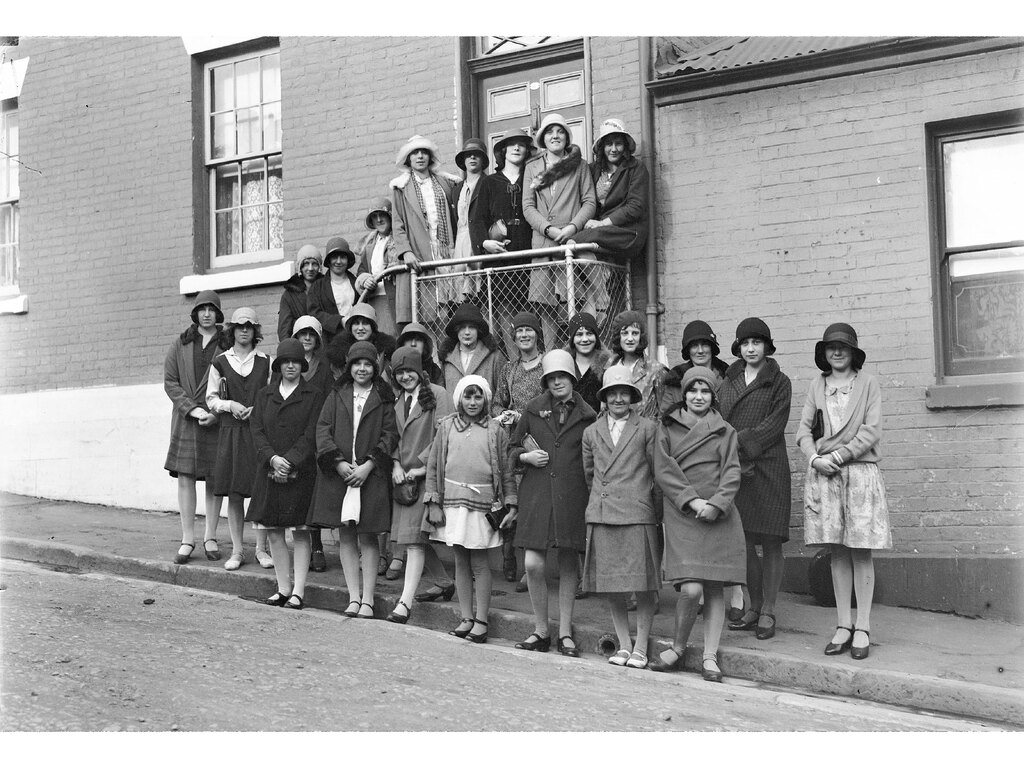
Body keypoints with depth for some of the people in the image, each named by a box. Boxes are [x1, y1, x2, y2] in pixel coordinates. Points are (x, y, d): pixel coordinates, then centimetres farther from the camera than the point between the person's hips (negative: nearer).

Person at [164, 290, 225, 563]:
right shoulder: (180, 344, 8)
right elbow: (170, 381, 5)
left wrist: (216, 412, -12)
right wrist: (191, 408, -8)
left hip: (216, 420, -1)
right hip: (185, 420, 2)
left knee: (214, 480, 3)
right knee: (185, 478, 0)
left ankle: (210, 537, 14)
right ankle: (187, 539, 7)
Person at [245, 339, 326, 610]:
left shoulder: (314, 396, 2)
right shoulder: (265, 395, 12)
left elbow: (311, 435, -5)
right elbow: (257, 431, 5)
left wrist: (289, 461, -14)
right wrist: (272, 458, -11)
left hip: (301, 473, -4)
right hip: (269, 472, 4)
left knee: (301, 534, -2)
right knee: (274, 533, 6)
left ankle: (298, 592, 1)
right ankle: (283, 588, 15)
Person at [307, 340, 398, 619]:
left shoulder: (383, 398, 4)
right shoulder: (337, 395, 10)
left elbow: (390, 434, -2)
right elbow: (323, 429, 4)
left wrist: (368, 465, -12)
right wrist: (338, 462, -9)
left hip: (371, 475, -2)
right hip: (338, 472, 2)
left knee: (368, 537, 0)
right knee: (346, 536, 3)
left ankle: (367, 599, 3)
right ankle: (354, 597, 7)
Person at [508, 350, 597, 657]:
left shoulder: (587, 416, 5)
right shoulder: (533, 409, 8)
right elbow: (513, 448, 17)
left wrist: (592, 501, -2)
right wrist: (526, 456, -5)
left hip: (572, 496, 0)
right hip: (536, 493, 1)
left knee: (568, 565, 5)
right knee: (533, 565, -7)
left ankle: (565, 633, 16)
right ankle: (541, 631, 10)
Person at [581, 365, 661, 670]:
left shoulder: (647, 428, 4)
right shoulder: (591, 432, 14)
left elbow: (658, 472, 6)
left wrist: (643, 498, 7)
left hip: (638, 515, -3)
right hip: (602, 516, 3)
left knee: (644, 586, -1)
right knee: (610, 586, 5)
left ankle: (640, 647, 10)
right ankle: (623, 644, 17)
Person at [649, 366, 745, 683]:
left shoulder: (725, 431, 13)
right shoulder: (667, 427, 10)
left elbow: (732, 473, 5)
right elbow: (663, 470, 0)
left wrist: (716, 503, -12)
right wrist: (692, 500, -11)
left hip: (719, 516, 2)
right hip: (682, 515, -2)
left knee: (714, 588, 1)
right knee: (690, 589, -13)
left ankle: (710, 656, 9)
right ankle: (678, 648, 8)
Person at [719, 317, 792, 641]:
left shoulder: (779, 382, 4)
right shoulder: (728, 383, 15)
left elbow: (774, 425, -6)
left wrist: (740, 440, -14)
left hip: (768, 468, -3)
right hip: (735, 469, 4)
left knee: (770, 543, -1)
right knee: (743, 542, 5)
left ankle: (767, 612, 5)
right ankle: (754, 608, 17)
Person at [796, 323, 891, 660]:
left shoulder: (867, 383, 3)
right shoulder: (817, 385, 11)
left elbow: (871, 431, -4)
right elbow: (803, 428, 8)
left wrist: (837, 456, -11)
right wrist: (815, 458, -9)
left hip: (860, 471, -2)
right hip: (823, 473, 3)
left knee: (861, 552, -1)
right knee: (837, 552, 6)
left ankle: (862, 628, 6)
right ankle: (843, 625, 13)